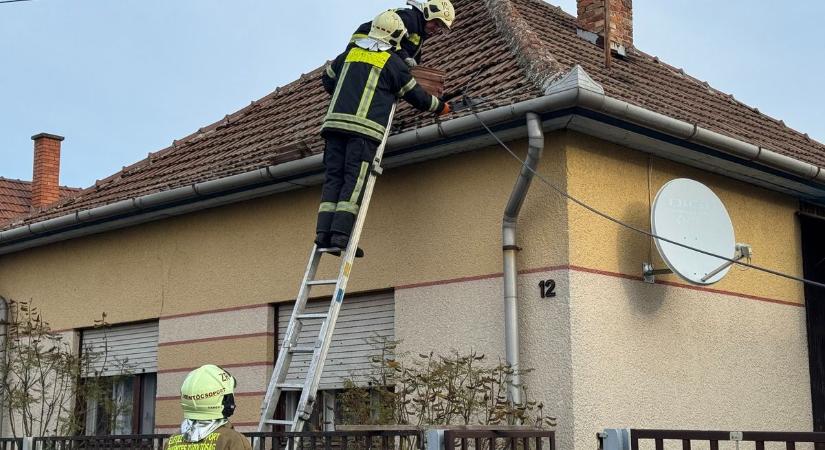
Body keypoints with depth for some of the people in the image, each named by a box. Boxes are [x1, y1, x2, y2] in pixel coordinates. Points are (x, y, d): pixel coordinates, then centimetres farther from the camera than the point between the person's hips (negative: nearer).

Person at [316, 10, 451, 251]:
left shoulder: (350, 54, 20)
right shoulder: (392, 62, 6)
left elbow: (327, 79, 35)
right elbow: (415, 94, 13)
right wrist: (440, 106, 30)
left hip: (335, 122, 5)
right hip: (364, 128, -5)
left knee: (333, 177, 3)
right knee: (354, 180, -9)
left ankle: (324, 231, -7)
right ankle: (341, 233, -19)